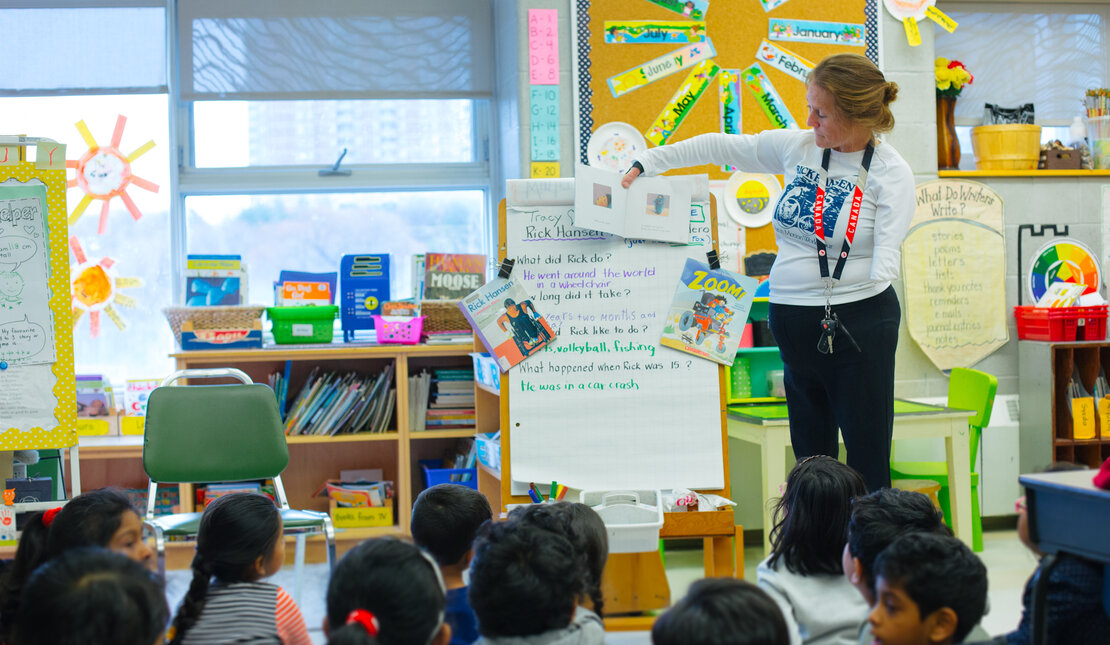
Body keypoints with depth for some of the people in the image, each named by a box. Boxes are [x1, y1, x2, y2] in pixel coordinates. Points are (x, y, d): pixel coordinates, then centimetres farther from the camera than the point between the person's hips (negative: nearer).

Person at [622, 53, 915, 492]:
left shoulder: (890, 172, -6)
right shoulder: (798, 148, 6)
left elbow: (886, 259, -12)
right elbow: (718, 147, 14)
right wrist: (645, 162, 10)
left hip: (858, 321, -5)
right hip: (792, 319, 5)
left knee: (868, 464, -5)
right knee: (809, 458, 7)